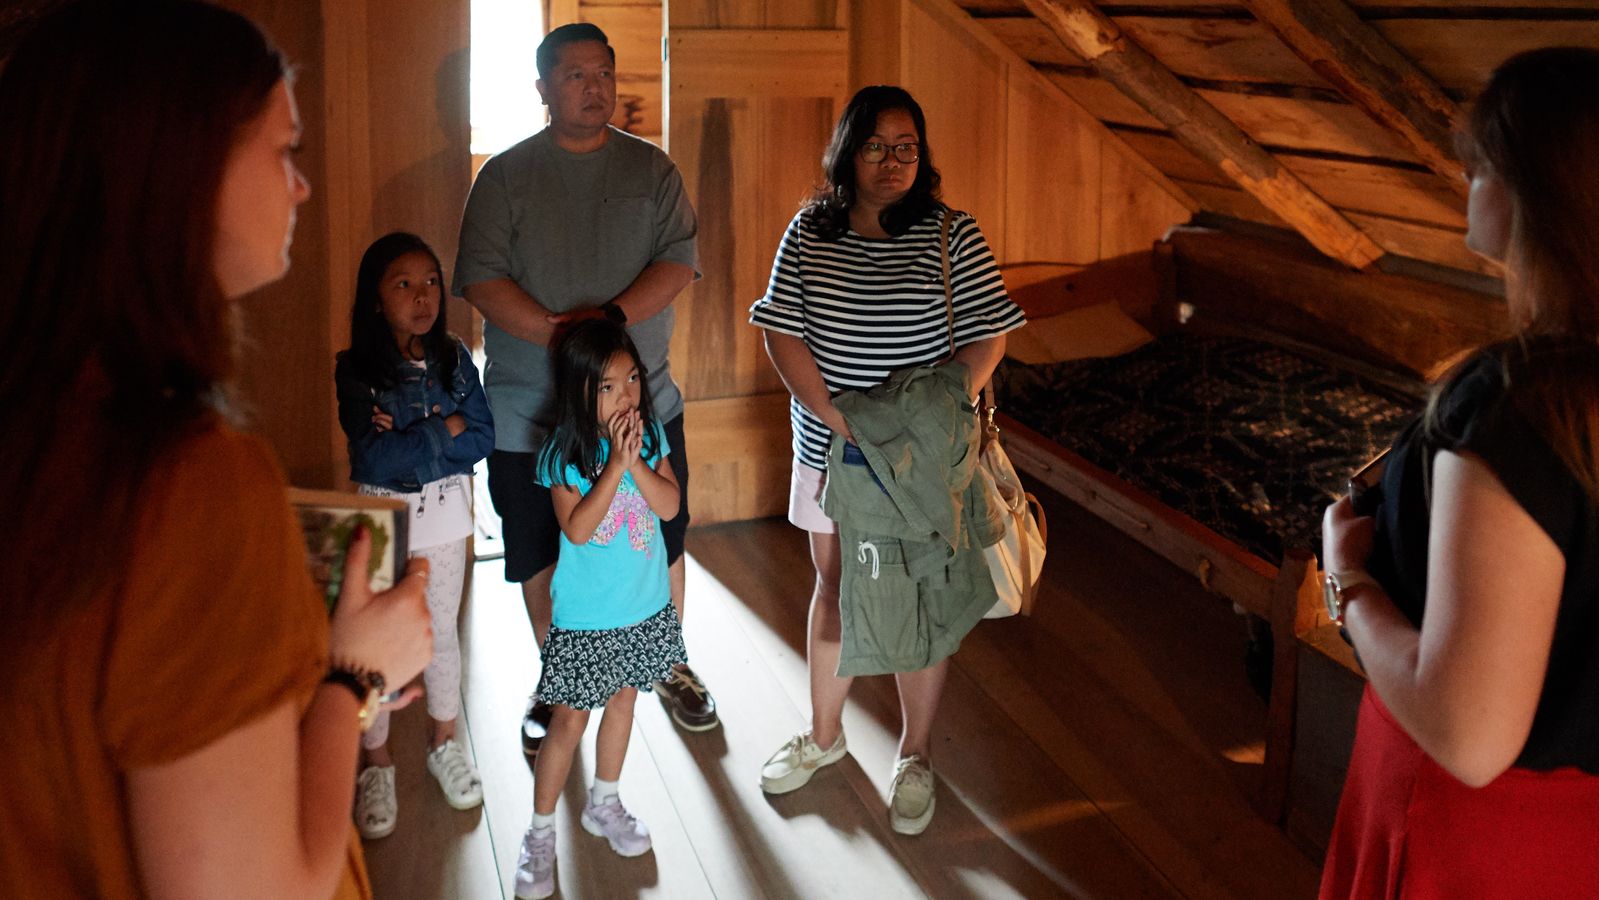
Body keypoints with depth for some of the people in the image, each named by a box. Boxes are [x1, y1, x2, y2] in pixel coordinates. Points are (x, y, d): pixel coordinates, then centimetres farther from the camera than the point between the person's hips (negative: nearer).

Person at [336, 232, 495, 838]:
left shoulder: (454, 359, -3)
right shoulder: (356, 371, -14)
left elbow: (483, 439, -9)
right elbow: (374, 458, -23)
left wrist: (409, 440, -20)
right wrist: (445, 428, -17)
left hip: (445, 514, 3)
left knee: (442, 632, 16)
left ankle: (444, 744, 35)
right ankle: (377, 764, 24)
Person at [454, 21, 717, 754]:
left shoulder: (651, 169, 5)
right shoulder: (505, 176, 1)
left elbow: (679, 261, -6)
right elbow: (481, 280, -8)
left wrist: (612, 317, -21)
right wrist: (559, 334, -21)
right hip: (531, 410, -1)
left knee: (661, 542, 11)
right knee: (542, 555, 10)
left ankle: (671, 668, 32)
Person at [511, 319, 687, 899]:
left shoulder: (650, 434, -5)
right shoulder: (563, 453, -18)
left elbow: (669, 506, -10)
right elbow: (577, 528, -25)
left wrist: (635, 461, -24)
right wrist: (615, 463, -29)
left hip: (644, 606, 5)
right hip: (585, 616, -4)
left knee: (623, 700, 20)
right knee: (569, 721, 3)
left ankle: (603, 805, 40)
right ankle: (541, 834, 18)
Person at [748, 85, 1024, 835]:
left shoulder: (951, 236, -7)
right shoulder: (809, 233, 0)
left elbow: (986, 338, -7)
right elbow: (782, 333, -4)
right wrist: (837, 419, -15)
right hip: (830, 448, 3)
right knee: (834, 588, 17)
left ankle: (916, 757, 23)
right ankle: (824, 735, 35)